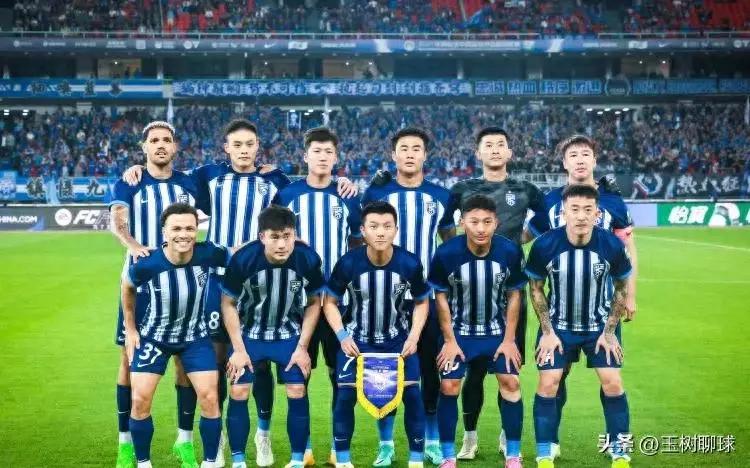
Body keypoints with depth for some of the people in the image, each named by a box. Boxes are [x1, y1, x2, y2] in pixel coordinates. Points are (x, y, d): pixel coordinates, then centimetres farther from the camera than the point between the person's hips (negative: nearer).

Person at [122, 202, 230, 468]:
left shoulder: (208, 253, -25)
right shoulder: (146, 265, -27)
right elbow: (127, 287, -3)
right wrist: (130, 329, 3)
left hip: (195, 336, 1)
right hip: (154, 336, -1)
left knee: (209, 398, -6)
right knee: (140, 400, -5)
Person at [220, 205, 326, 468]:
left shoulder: (308, 259, -23)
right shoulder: (243, 259, -27)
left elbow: (314, 303, -5)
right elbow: (228, 304, -12)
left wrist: (302, 346, -8)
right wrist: (239, 348, -12)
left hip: (290, 334, 1)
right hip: (249, 333, -1)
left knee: (297, 392, -5)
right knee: (238, 393, -6)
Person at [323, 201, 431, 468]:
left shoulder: (410, 263, -18)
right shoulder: (348, 263, -20)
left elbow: (421, 301, 0)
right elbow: (330, 302, -5)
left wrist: (414, 335, -12)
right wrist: (342, 336, -17)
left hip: (398, 339, 1)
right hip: (357, 339, 0)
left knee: (411, 394, -7)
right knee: (346, 395, -7)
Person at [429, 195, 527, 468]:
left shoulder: (510, 252, -19)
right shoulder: (447, 253, -23)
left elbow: (514, 296, -5)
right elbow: (441, 297, -9)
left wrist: (509, 339, -6)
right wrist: (449, 340, -10)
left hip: (497, 330, 1)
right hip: (459, 331, -1)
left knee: (510, 383, -4)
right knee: (449, 387, -6)